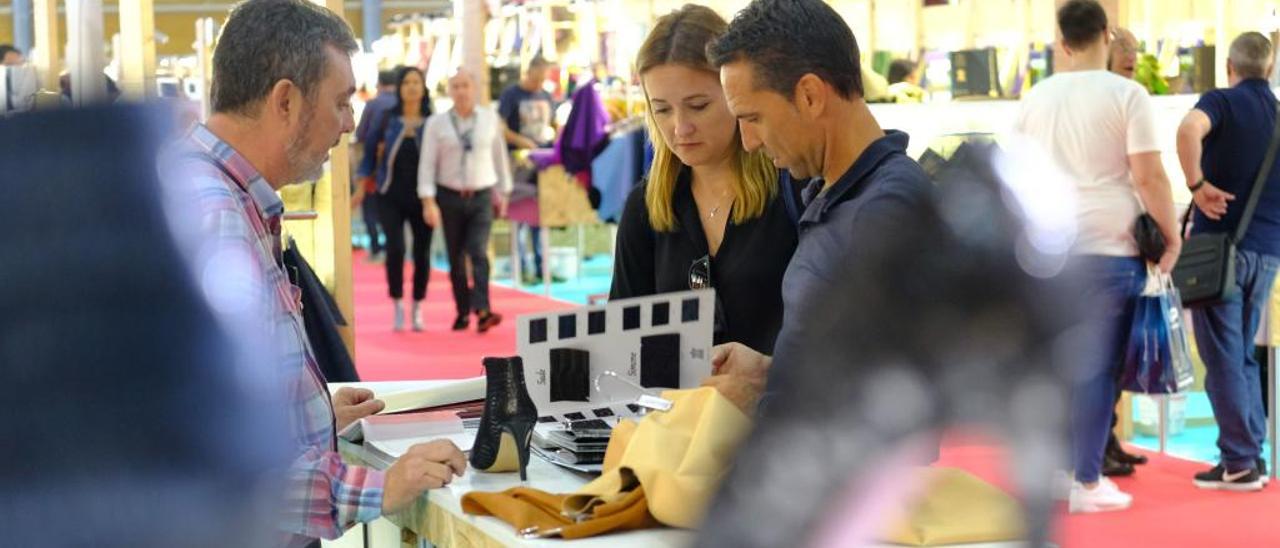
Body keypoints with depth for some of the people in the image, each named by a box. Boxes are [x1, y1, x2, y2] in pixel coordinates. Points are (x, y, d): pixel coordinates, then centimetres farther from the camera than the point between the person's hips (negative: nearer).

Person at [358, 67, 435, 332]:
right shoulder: (388, 119, 2)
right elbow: (371, 149, 10)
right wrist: (363, 185, 7)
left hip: (421, 196, 0)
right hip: (391, 196, 0)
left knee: (422, 252, 2)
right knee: (395, 248, -13)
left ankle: (417, 309, 18)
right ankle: (397, 307, 3)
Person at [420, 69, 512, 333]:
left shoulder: (490, 118, 2)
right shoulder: (437, 123, -1)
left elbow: (499, 155, 11)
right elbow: (427, 163, -3)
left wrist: (503, 192, 15)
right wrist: (428, 201, -10)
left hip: (482, 197, -1)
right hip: (450, 197, 1)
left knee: (479, 253, -16)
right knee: (456, 259, 6)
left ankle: (482, 311, -25)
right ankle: (463, 312, 17)